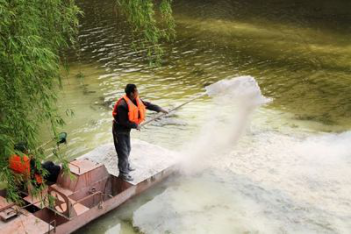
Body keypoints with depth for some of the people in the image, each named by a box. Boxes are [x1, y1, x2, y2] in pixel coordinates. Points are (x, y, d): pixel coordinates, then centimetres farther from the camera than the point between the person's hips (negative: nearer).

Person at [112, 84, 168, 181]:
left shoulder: (135, 100, -5)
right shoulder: (123, 105, -32)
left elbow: (146, 104, 7)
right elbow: (123, 121, -30)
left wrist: (159, 109, 6)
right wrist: (135, 125, -20)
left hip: (126, 129, 9)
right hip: (119, 130, -9)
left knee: (127, 149, 23)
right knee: (123, 152, -2)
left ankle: (126, 166, 44)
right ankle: (123, 173, 10)